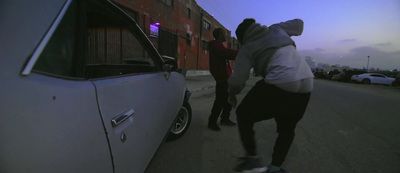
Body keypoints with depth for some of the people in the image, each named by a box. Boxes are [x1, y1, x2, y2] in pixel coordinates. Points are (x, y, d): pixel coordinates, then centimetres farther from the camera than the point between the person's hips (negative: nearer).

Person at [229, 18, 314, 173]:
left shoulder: (247, 48, 7)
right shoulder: (276, 29, 21)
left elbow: (238, 78, -2)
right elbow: (299, 23, 35)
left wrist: (232, 94, 15)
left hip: (279, 84, -6)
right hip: (306, 84, 7)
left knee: (244, 114, 12)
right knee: (287, 128, 22)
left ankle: (253, 159, 8)